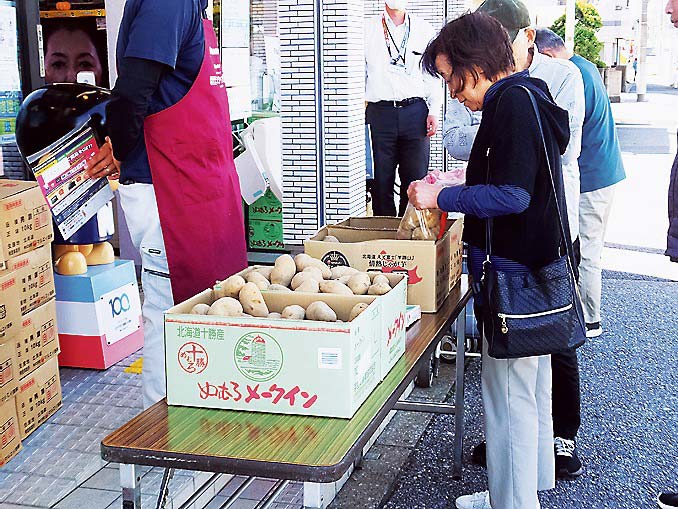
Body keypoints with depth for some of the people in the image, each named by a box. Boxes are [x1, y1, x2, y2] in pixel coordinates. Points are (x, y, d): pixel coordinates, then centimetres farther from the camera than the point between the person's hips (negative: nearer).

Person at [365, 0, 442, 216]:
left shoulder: (424, 30, 13)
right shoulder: (368, 29, 9)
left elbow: (433, 75, 13)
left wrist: (433, 111, 3)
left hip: (415, 111, 1)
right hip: (380, 111, -1)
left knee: (416, 179, -1)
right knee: (381, 180, 0)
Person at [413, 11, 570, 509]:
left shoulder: (514, 101, -18)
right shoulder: (523, 97, 13)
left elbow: (512, 196, -23)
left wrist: (442, 197, -15)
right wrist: (456, 191, 13)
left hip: (515, 275, -11)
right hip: (535, 265, 11)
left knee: (510, 393, -1)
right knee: (532, 385, 21)